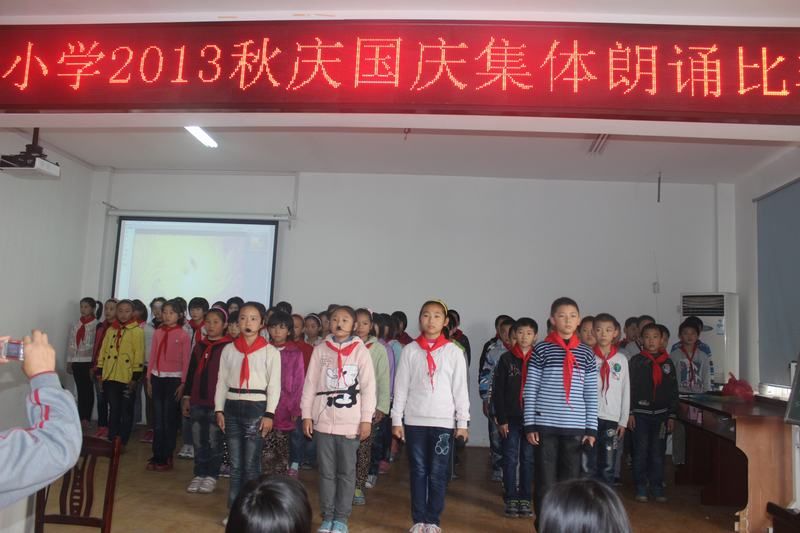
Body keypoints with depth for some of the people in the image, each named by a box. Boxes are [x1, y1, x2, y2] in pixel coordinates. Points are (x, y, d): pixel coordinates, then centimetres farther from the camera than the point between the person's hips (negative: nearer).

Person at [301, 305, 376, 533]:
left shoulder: (361, 351, -1)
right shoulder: (321, 350, 5)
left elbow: (368, 386, -3)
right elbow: (310, 383, 6)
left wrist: (366, 418, -7)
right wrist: (307, 414, 2)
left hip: (351, 422, -1)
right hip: (323, 420, 2)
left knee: (347, 472, 7)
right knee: (326, 471, 9)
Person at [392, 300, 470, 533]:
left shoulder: (454, 352, 1)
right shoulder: (410, 350, 2)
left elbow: (461, 389, 2)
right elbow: (401, 387, 3)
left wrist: (463, 422, -1)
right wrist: (396, 419, 1)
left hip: (443, 422, -1)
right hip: (414, 420, 1)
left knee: (438, 473, 4)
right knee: (418, 472, 7)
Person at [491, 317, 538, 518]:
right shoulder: (506, 359, 0)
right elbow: (497, 391, -1)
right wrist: (501, 419, -6)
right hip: (511, 418, 0)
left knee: (528, 459, 9)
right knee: (510, 459, 4)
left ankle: (525, 499, 19)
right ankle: (511, 500, 14)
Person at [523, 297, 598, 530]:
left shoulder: (586, 354, 7)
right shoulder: (541, 350, -1)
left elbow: (591, 395, 8)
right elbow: (530, 390, -1)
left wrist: (591, 428, 3)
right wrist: (530, 424, -5)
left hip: (574, 427, 2)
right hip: (545, 425, -2)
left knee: (571, 481, 9)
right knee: (545, 481, 3)